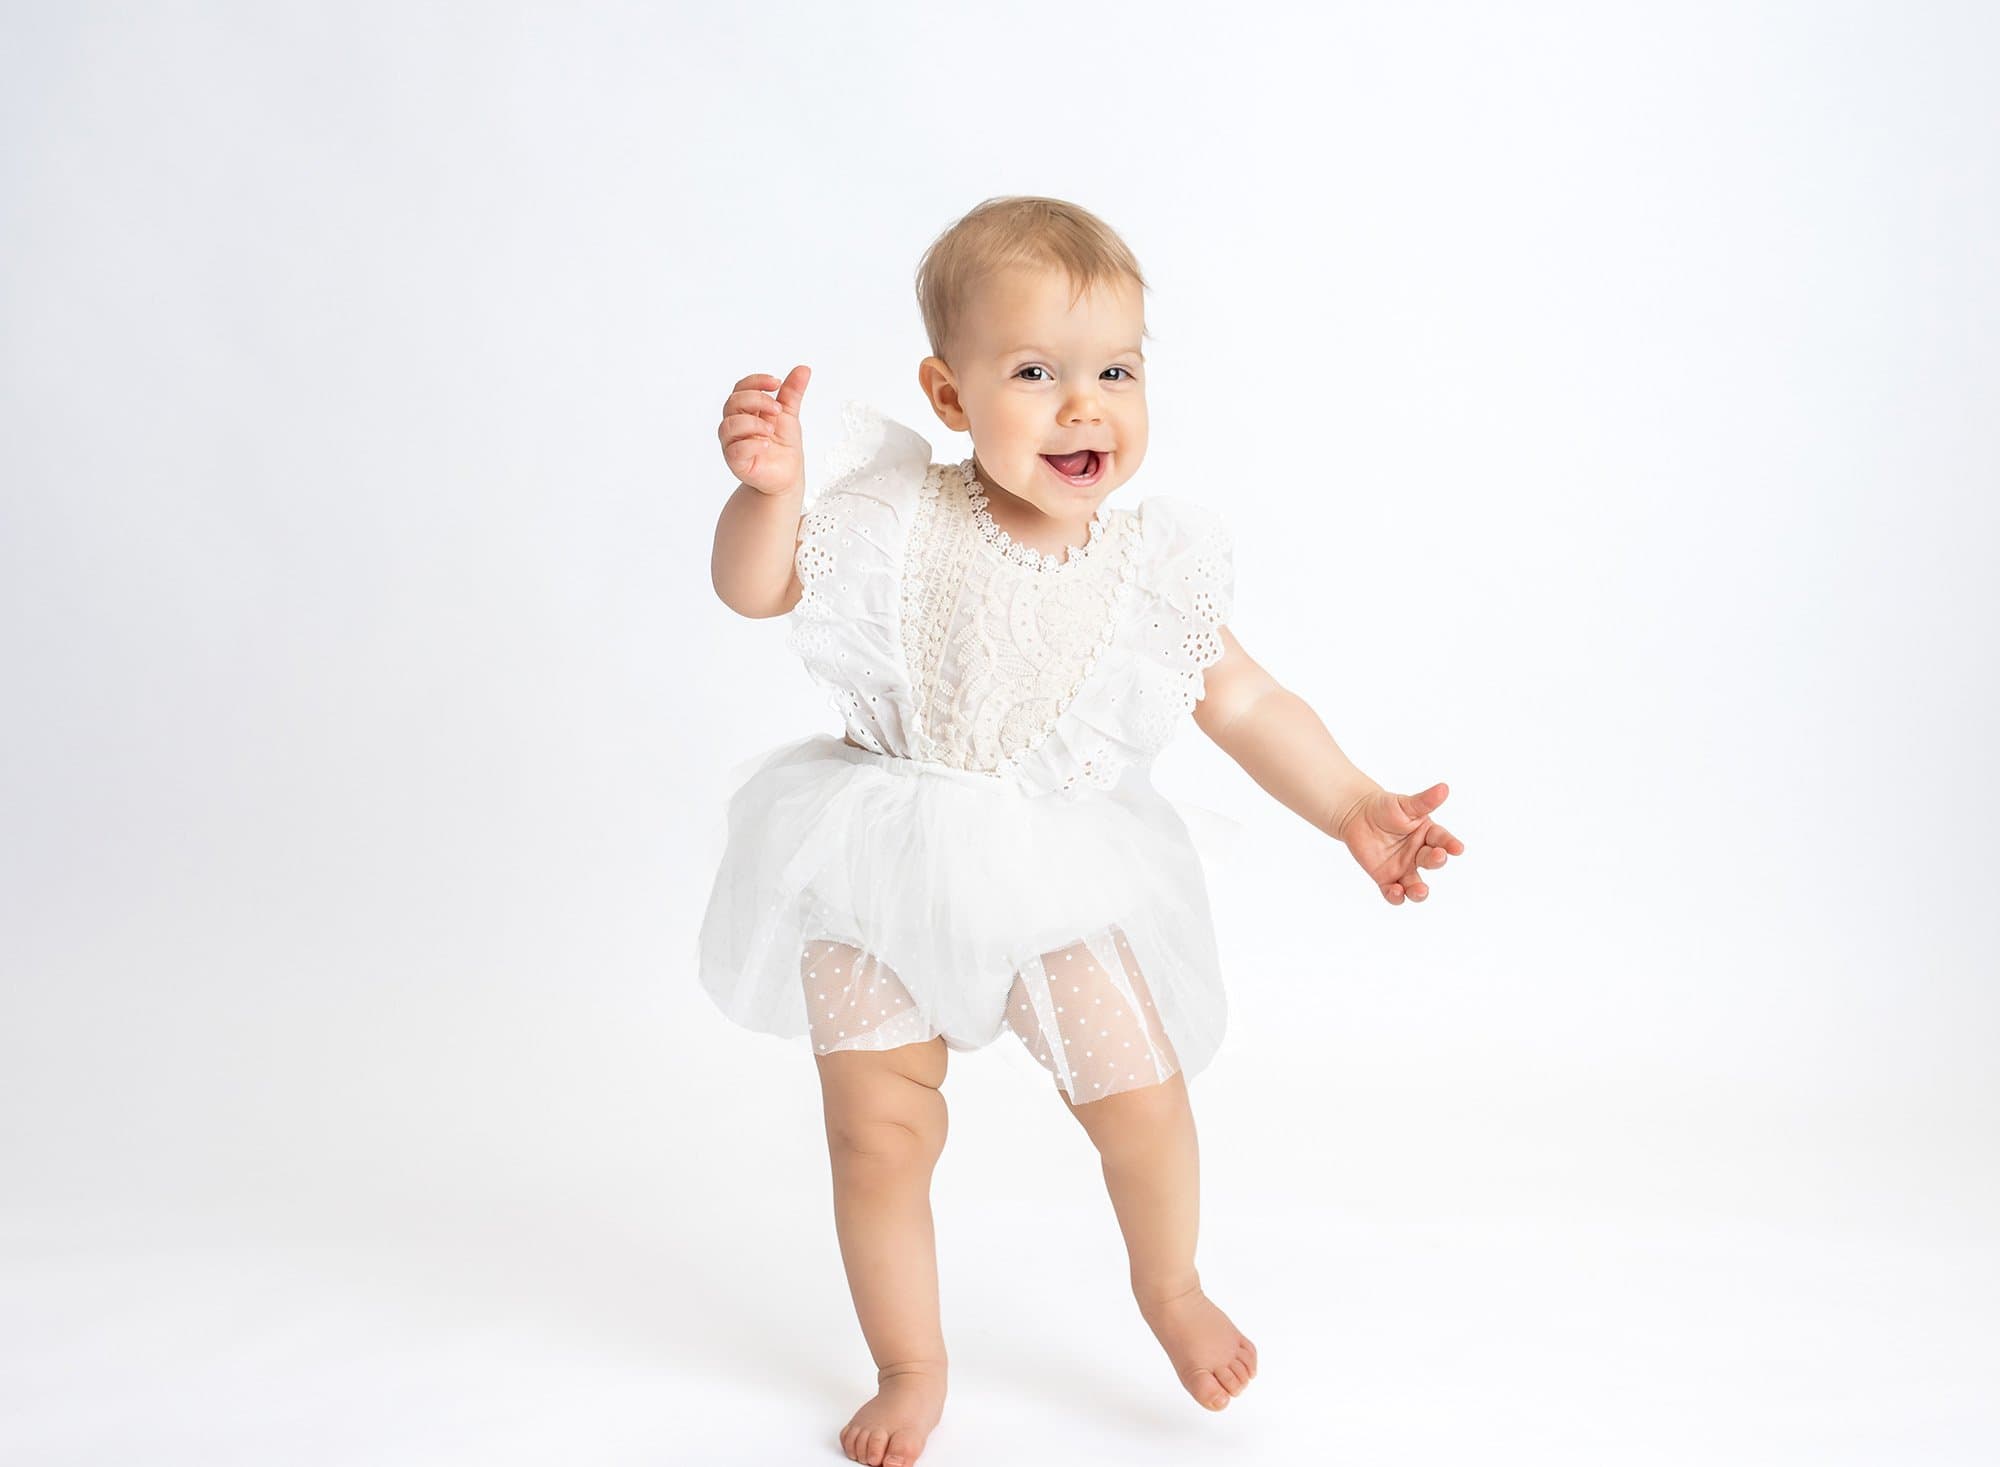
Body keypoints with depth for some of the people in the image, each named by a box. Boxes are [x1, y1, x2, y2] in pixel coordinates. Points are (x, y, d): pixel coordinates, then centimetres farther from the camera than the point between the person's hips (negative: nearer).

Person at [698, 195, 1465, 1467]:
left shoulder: (1152, 570, -8)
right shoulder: (903, 525, -13)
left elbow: (1246, 703, 2)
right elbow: (758, 587, -13)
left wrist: (1355, 809, -3)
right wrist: (771, 487, -32)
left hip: (1061, 880, 1)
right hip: (884, 883, 0)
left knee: (1141, 1093, -5)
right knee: (878, 1134, 6)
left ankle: (1170, 1287, 31)